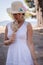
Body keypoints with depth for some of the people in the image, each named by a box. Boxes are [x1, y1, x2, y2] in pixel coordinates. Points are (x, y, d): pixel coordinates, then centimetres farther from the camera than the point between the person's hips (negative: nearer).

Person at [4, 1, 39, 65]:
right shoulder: (8, 26, 4)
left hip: (24, 56, -4)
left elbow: (30, 43, -6)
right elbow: (5, 42, 11)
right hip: (12, 57, 4)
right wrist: (10, 41, -13)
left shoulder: (28, 25, -6)